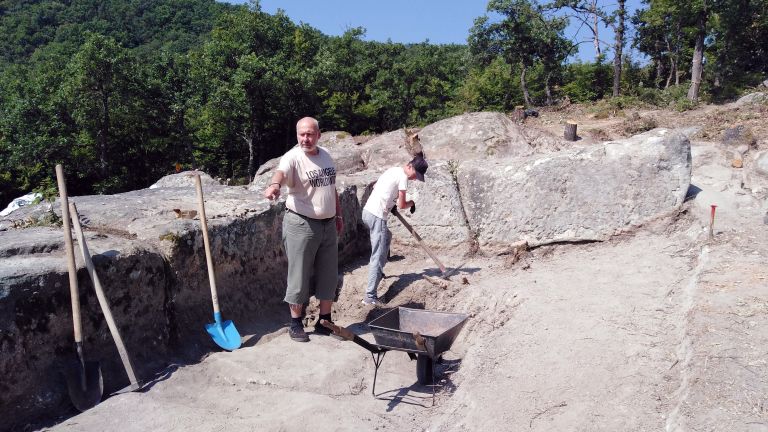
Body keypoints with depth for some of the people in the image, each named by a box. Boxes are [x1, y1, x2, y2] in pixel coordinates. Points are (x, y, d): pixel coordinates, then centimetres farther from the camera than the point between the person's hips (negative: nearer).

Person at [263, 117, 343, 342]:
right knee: (299, 276, 2)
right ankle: (296, 324, 17)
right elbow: (281, 171, -36)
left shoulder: (326, 155, 9)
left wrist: (338, 215, 19)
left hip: (328, 225, 7)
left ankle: (324, 321, 26)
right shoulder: (292, 157, -13)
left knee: (328, 275, 12)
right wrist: (274, 184, -58)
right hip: (302, 225, -6)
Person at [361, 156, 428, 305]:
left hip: (367, 211, 10)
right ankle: (370, 296, -13)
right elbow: (401, 205, -7)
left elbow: (376, 186, 30)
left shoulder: (392, 170, 17)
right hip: (377, 216, -10)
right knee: (378, 256, -10)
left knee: (387, 237, 34)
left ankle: (377, 271, 41)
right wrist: (411, 203, 14)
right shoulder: (403, 176, -10)